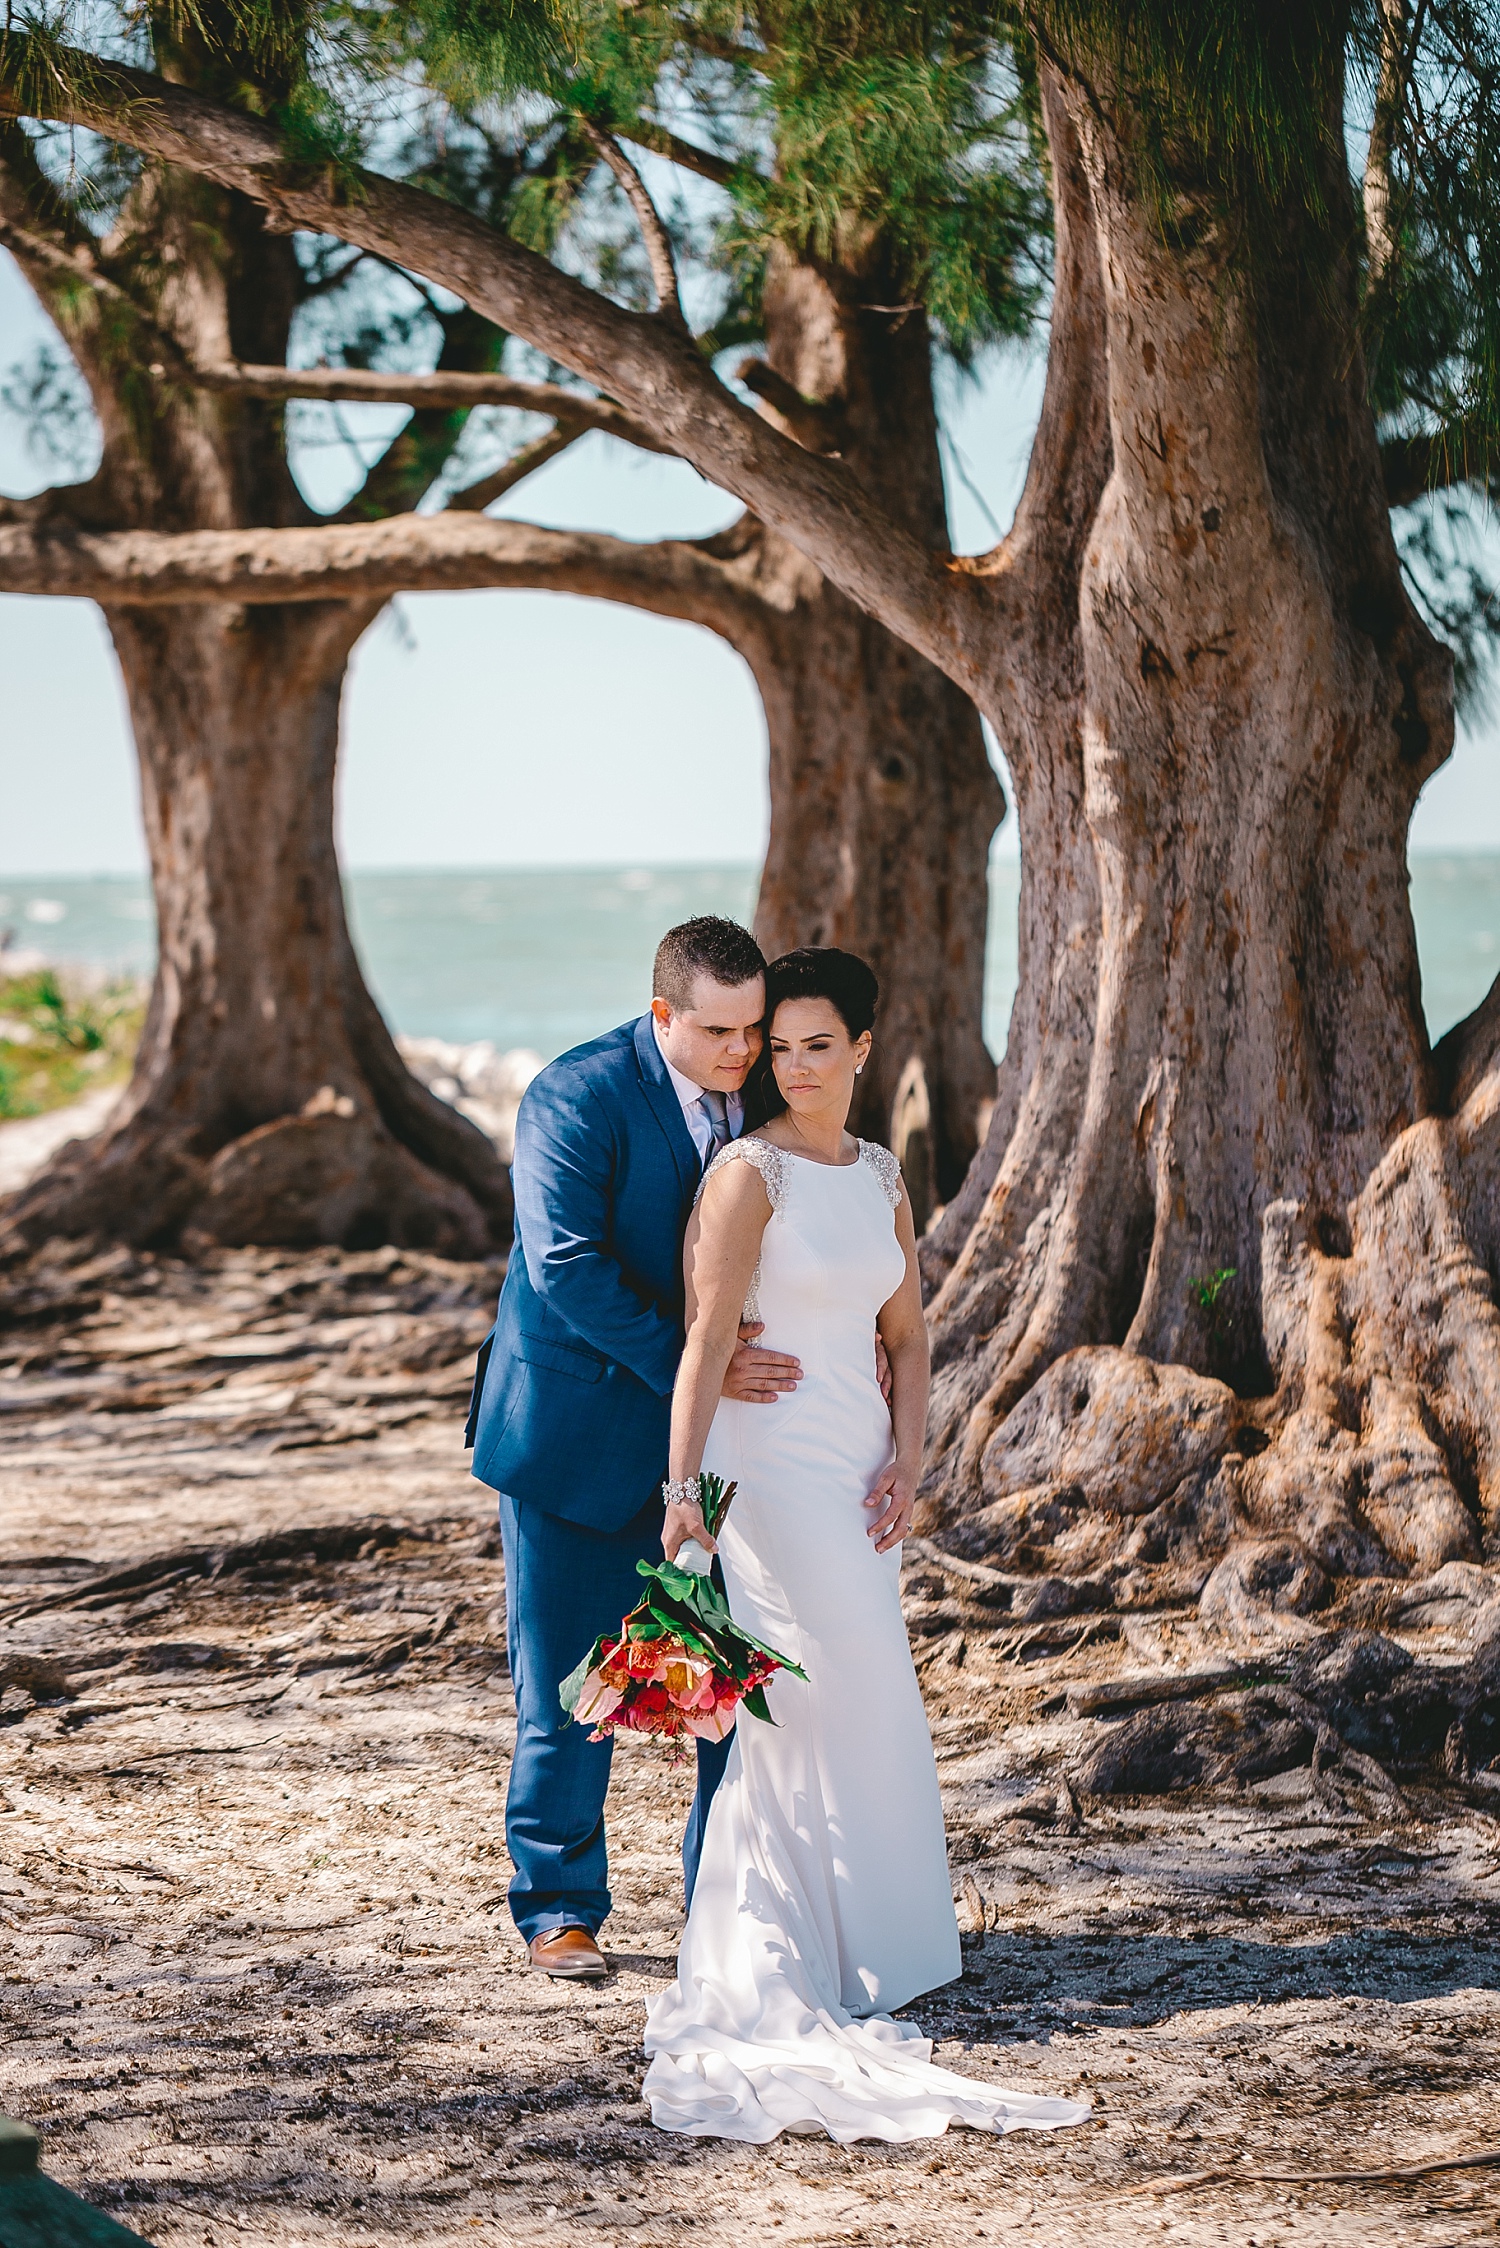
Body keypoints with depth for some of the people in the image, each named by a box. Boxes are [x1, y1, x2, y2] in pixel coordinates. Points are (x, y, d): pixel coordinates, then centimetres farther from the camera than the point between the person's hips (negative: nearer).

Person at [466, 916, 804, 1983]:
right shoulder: (576, 1097, -17)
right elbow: (567, 1265, -24)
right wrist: (689, 1362, -29)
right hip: (582, 1431, -5)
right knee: (570, 1685, 4)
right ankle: (558, 1906, 18)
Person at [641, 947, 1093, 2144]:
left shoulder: (881, 1174, 10)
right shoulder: (751, 1173, -11)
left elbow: (909, 1333, 14)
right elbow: (707, 1340, -18)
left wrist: (906, 1462, 0)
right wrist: (685, 1486, -26)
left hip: (858, 1464, 7)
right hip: (774, 1463, -7)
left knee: (809, 1717, 11)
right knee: (850, 1705, -7)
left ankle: (758, 1955, 22)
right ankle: (839, 1961, 3)